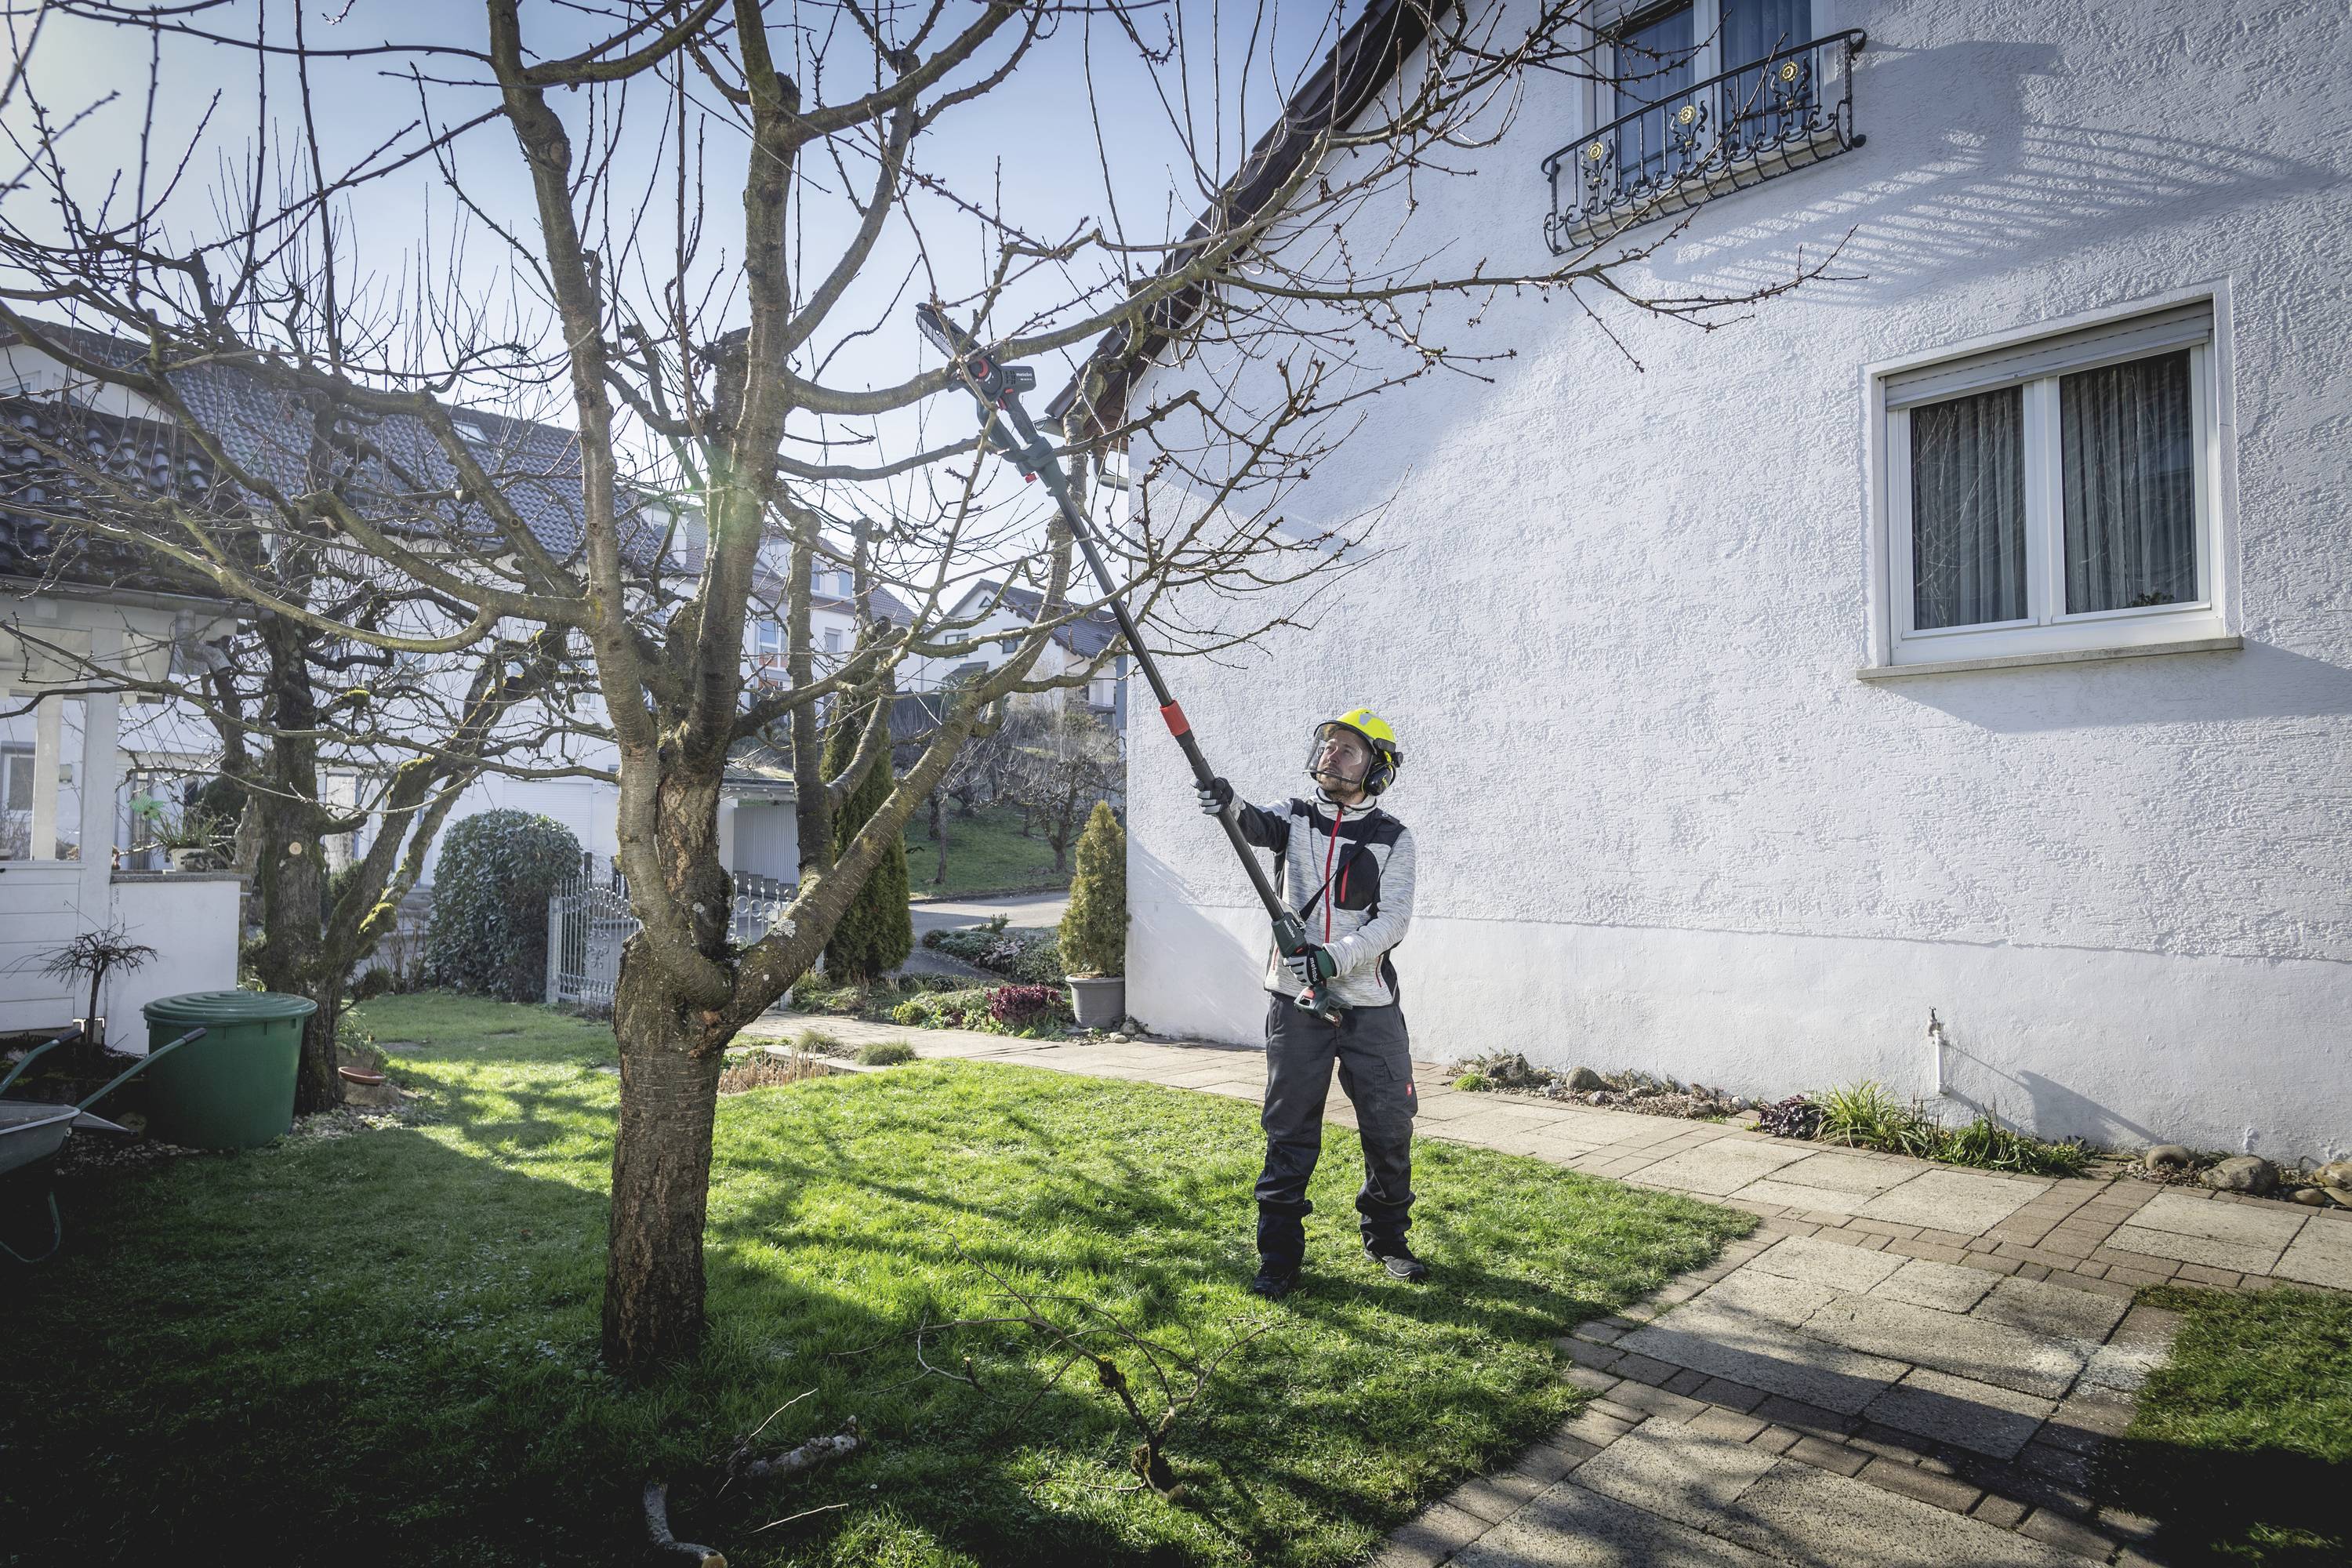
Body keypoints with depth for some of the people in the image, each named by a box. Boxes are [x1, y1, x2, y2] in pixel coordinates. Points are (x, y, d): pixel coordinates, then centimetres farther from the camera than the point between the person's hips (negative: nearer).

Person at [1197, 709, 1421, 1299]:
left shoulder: (1392, 839, 2)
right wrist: (1229, 806, -40)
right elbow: (1256, 826, -16)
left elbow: (1393, 919, -9)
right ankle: (1279, 1257, 14)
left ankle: (1386, 1238, 31)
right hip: (1296, 1004, 0)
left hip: (1371, 1006, 0)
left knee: (1390, 1128, 9)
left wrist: (1337, 958, -24)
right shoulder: (1295, 818, 5)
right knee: (1289, 1134, 3)